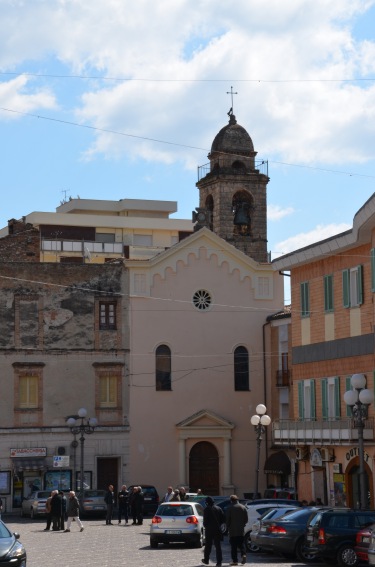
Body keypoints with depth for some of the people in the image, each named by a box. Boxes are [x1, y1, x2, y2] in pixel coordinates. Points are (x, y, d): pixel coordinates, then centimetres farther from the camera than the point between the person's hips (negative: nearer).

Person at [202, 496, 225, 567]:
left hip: (209, 530, -3)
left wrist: (205, 526, 7)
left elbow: (205, 521, -12)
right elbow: (223, 519, 4)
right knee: (218, 546, 4)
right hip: (218, 530, 3)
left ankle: (206, 560, 21)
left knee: (208, 546, 11)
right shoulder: (218, 509, 4)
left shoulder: (207, 509, -9)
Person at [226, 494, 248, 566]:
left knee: (233, 546, 1)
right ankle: (243, 555, -11)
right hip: (241, 530, 3)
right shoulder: (243, 507, 5)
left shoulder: (229, 508, -7)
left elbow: (228, 519, -8)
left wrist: (228, 528, 3)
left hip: (232, 530, -3)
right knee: (241, 544, 12)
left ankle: (235, 560, 0)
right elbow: (246, 519, 7)